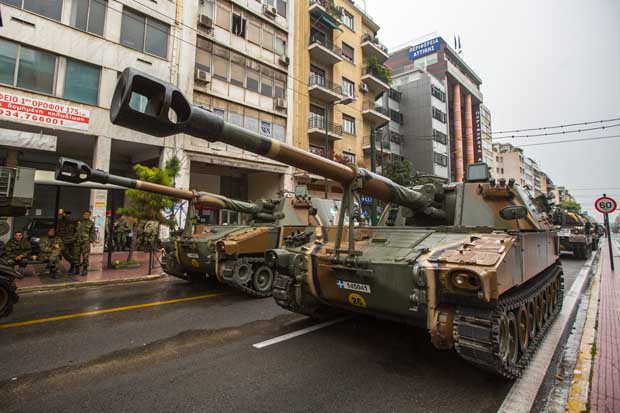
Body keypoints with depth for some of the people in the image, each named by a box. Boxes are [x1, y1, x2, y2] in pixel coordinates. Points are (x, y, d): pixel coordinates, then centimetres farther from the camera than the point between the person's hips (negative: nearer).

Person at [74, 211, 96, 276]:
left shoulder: (91, 223, 2)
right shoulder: (79, 222, 10)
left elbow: (92, 233, 2)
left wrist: (91, 241, -5)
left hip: (86, 242, -3)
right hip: (78, 241, 3)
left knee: (85, 256, -4)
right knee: (77, 255, 7)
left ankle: (85, 270, 3)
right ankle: (77, 270, 18)